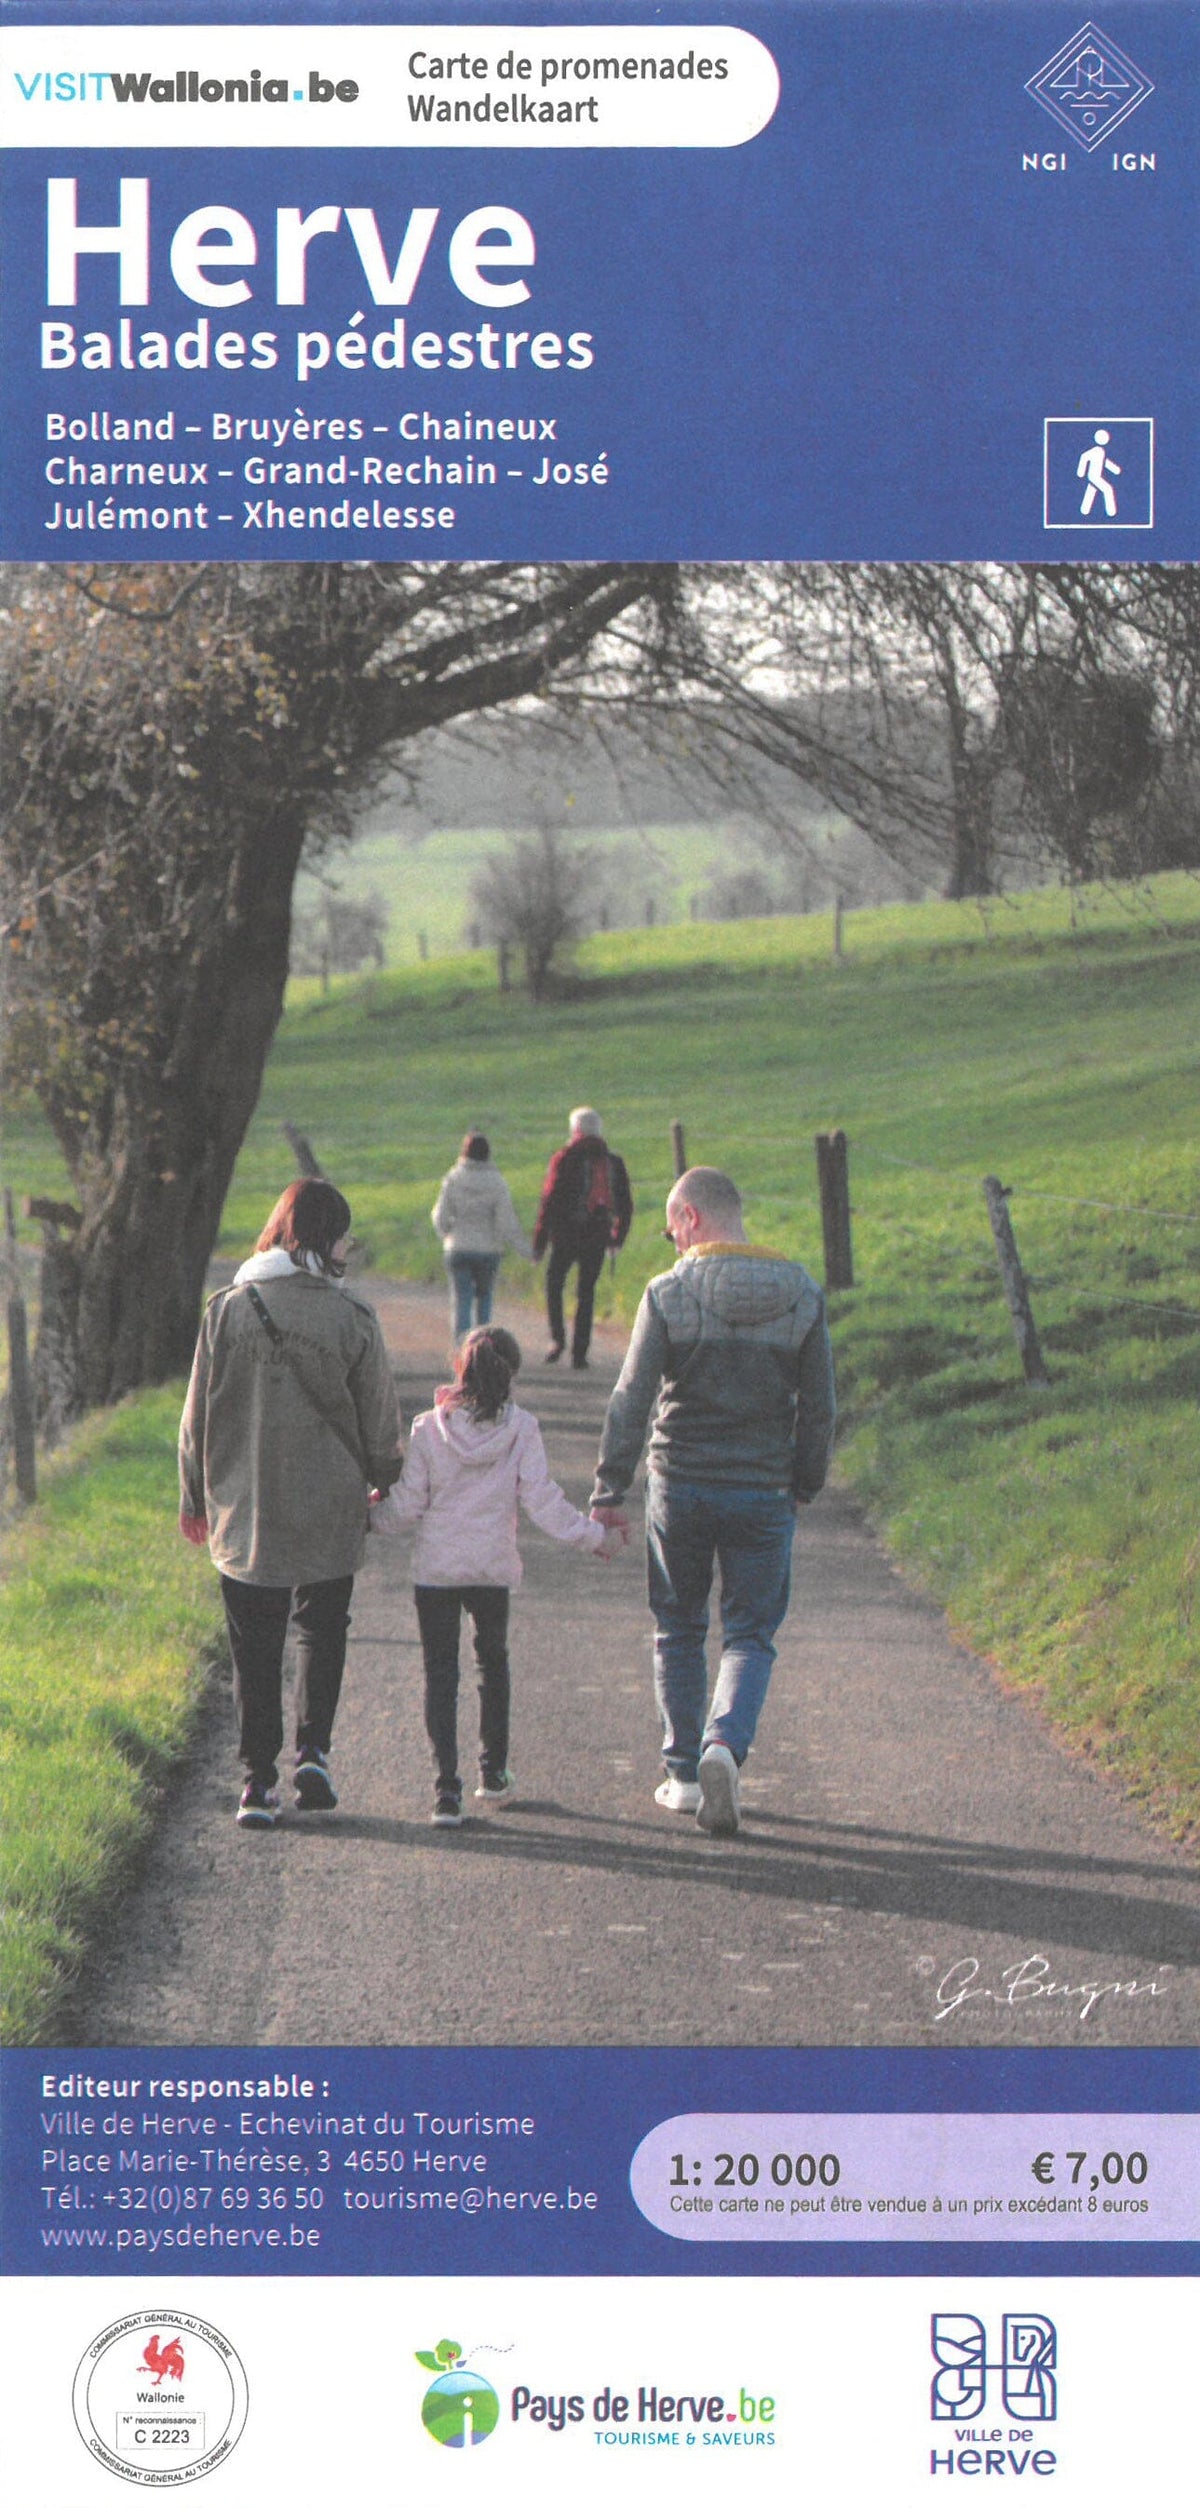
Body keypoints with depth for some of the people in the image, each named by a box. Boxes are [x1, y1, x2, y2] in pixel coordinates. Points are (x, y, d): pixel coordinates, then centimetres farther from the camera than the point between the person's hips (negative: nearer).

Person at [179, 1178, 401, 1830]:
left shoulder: (228, 1309, -4)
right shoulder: (352, 1318, -8)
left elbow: (198, 1415, 2)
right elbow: (379, 1422, 0)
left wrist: (194, 1498, 14)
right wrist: (386, 1488, 18)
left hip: (245, 1511, 1)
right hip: (331, 1512, -1)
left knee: (255, 1646, 8)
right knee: (322, 1630, 18)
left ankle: (259, 1780, 5)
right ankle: (313, 1749, 3)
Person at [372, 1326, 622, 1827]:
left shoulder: (428, 1429, -7)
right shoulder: (522, 1429, -7)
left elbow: (407, 1503, -4)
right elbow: (542, 1499, -7)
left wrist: (365, 1518, 15)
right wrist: (595, 1537, 5)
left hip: (436, 1568, -1)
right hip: (494, 1568, 1)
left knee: (440, 1673, 2)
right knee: (493, 1661, 23)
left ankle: (446, 1789, -8)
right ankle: (493, 1773, 31)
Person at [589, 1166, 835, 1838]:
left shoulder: (669, 1293, -8)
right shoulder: (802, 1296, -1)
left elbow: (632, 1399, -10)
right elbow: (819, 1408, 3)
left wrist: (609, 1491, -4)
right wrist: (804, 1486, 15)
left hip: (680, 1488, -1)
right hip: (764, 1493, 1)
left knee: (679, 1632, 15)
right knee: (751, 1637, 8)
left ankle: (684, 1773, 18)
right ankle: (724, 1743, -17)